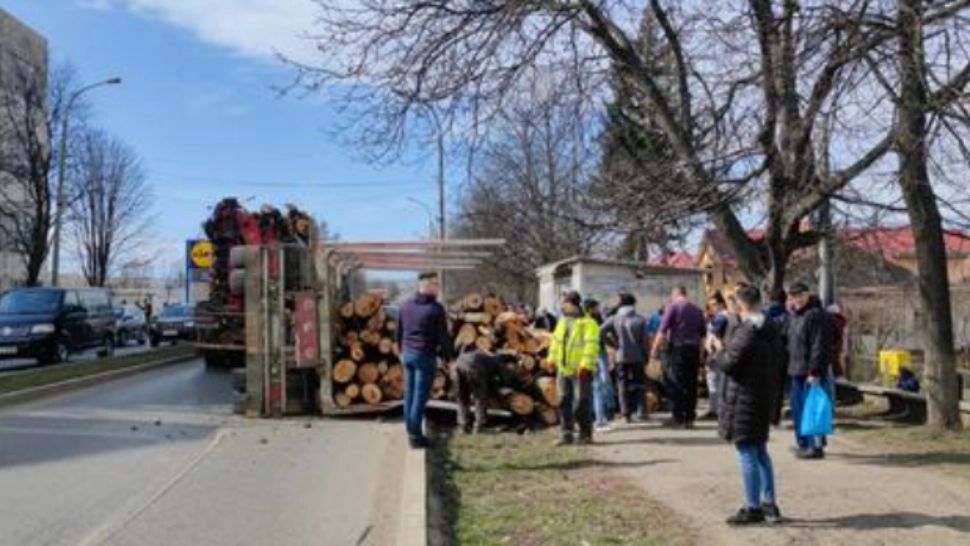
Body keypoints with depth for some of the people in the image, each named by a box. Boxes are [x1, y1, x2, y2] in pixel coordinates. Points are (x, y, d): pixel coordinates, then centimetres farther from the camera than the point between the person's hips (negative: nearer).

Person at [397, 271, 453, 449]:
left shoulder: (406, 306, 8)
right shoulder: (436, 308, -13)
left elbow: (399, 332, 16)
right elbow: (443, 336, -11)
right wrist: (448, 358, -1)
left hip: (408, 353, 7)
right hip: (425, 355, -7)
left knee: (409, 394, 13)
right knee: (420, 396, -2)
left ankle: (410, 431, 20)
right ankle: (415, 435, 2)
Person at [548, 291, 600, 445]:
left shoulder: (589, 324, -11)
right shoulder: (562, 321, 13)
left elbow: (591, 345, -19)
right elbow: (555, 340, 22)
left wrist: (585, 365, -26)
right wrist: (552, 358, 18)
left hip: (581, 371, -7)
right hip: (563, 369, 7)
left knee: (581, 403, -5)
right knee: (564, 402, 8)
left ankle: (585, 434, 8)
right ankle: (566, 434, 15)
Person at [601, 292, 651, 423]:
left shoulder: (614, 319, 0)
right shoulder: (640, 319, -2)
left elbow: (601, 332, -10)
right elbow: (646, 340, -5)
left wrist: (614, 343, -1)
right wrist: (646, 355, 6)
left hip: (621, 357, 1)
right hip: (637, 357, 0)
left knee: (623, 385, 6)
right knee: (639, 383, 11)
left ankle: (626, 413, 3)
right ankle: (641, 409, 6)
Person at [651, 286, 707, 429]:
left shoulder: (673, 306, -3)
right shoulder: (697, 309, 13)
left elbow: (663, 331, -10)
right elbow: (703, 333, 13)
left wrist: (655, 349, -6)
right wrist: (700, 353, 19)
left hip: (677, 348, -5)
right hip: (694, 348, 5)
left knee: (676, 383, -1)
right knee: (691, 384, 8)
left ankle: (678, 417, -4)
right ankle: (689, 418, 10)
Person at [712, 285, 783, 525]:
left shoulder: (747, 332, -21)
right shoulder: (772, 329, 6)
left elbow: (728, 364, -21)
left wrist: (716, 356, 2)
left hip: (744, 397, -9)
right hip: (766, 394, 9)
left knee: (747, 452, 0)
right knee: (760, 450, 19)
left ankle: (753, 508, 6)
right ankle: (769, 504, 27)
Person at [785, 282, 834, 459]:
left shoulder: (817, 315, -14)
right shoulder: (794, 316, 16)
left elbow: (819, 346, -19)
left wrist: (814, 371, -22)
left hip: (811, 372, -10)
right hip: (797, 371, 10)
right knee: (797, 406, 15)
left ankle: (816, 446, 2)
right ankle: (802, 443, 26)